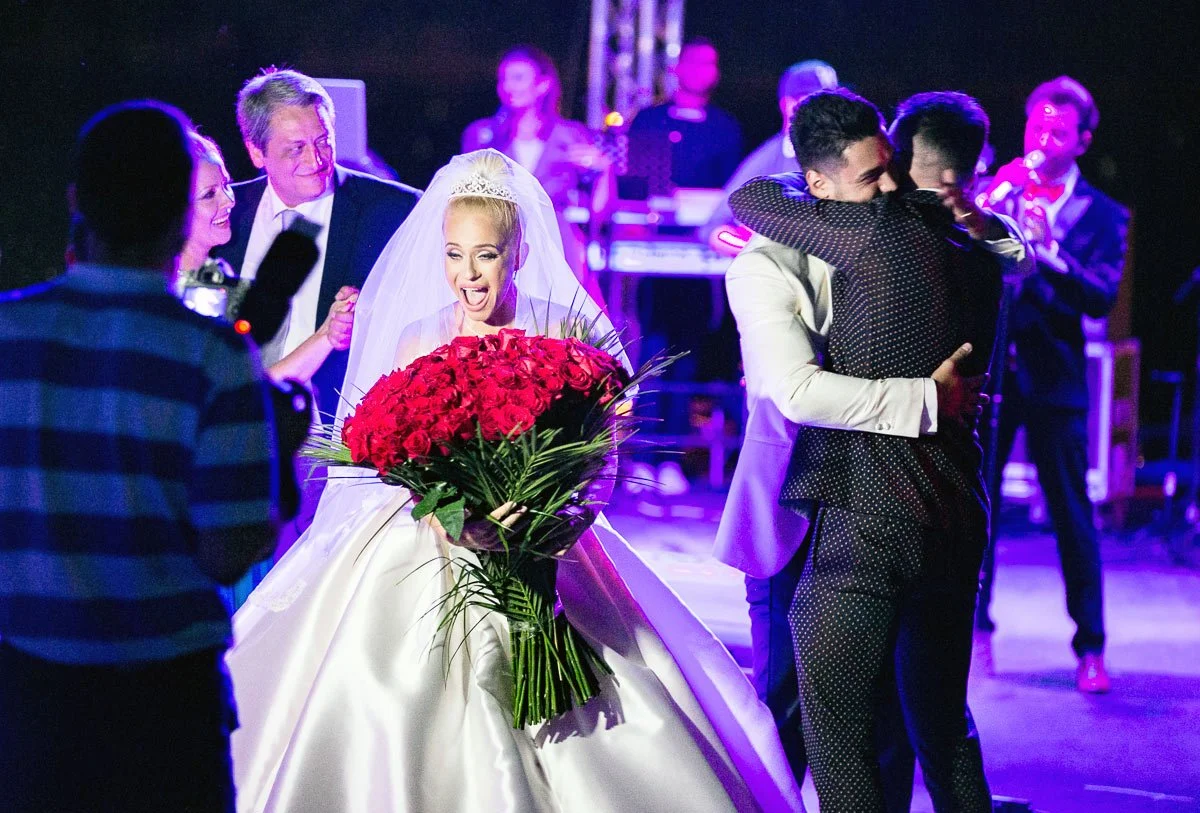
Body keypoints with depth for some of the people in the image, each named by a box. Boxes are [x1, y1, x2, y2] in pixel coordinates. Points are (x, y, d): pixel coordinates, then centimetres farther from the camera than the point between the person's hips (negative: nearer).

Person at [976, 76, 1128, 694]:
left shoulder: (1101, 215, 4)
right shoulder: (996, 190, 10)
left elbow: (1102, 299, -9)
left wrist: (1051, 254, -24)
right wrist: (988, 203, -15)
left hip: (1053, 380, -2)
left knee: (1072, 516, -1)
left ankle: (1090, 648, 5)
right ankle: (971, 627, 18)